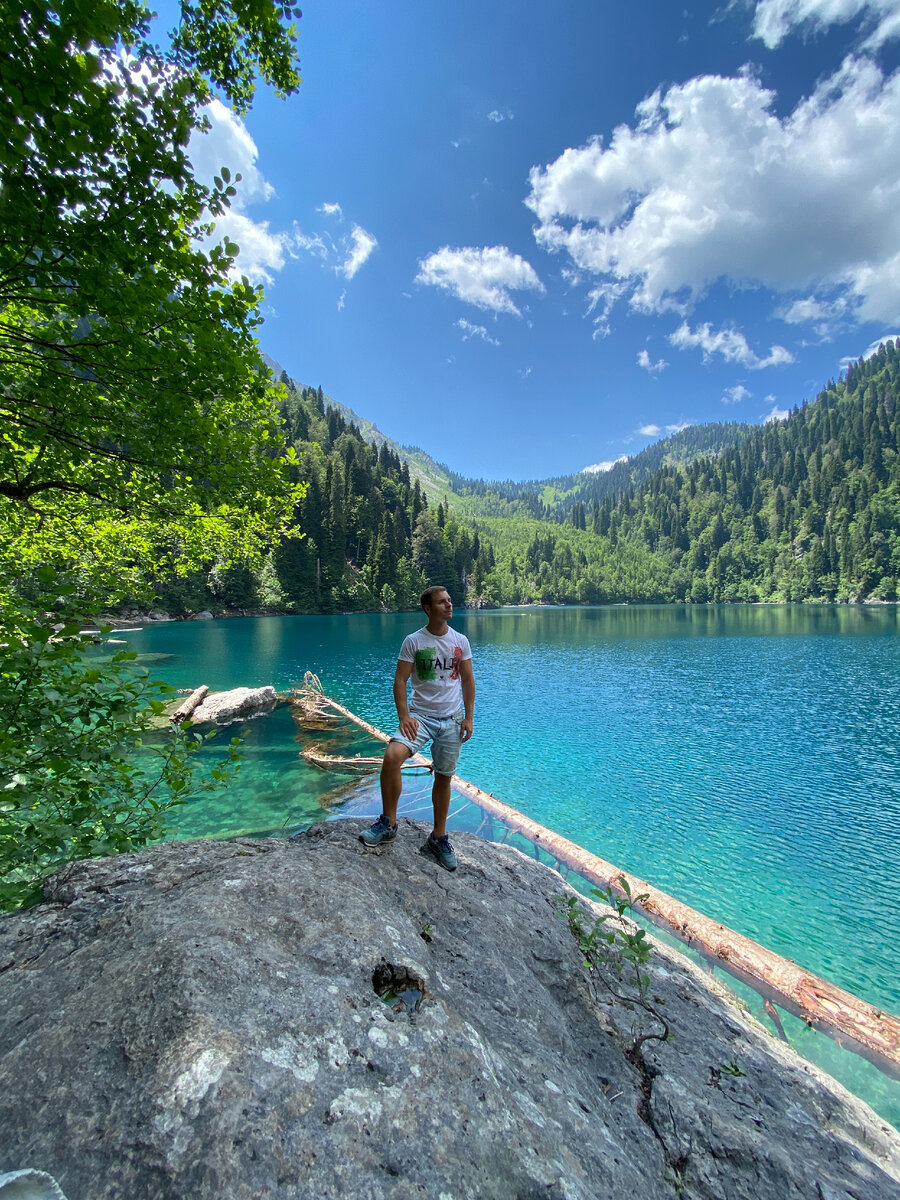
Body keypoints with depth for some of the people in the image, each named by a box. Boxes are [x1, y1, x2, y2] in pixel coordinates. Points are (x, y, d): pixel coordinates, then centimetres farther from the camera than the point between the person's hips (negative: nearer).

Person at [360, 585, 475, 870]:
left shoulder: (461, 641, 3)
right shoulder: (413, 641, -6)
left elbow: (468, 680, 7)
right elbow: (400, 681, -5)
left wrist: (468, 717, 1)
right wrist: (403, 717, -14)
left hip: (451, 719, 2)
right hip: (420, 715, -2)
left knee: (443, 777, 10)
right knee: (392, 755, -26)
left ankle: (438, 837, 28)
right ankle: (388, 823, -6)